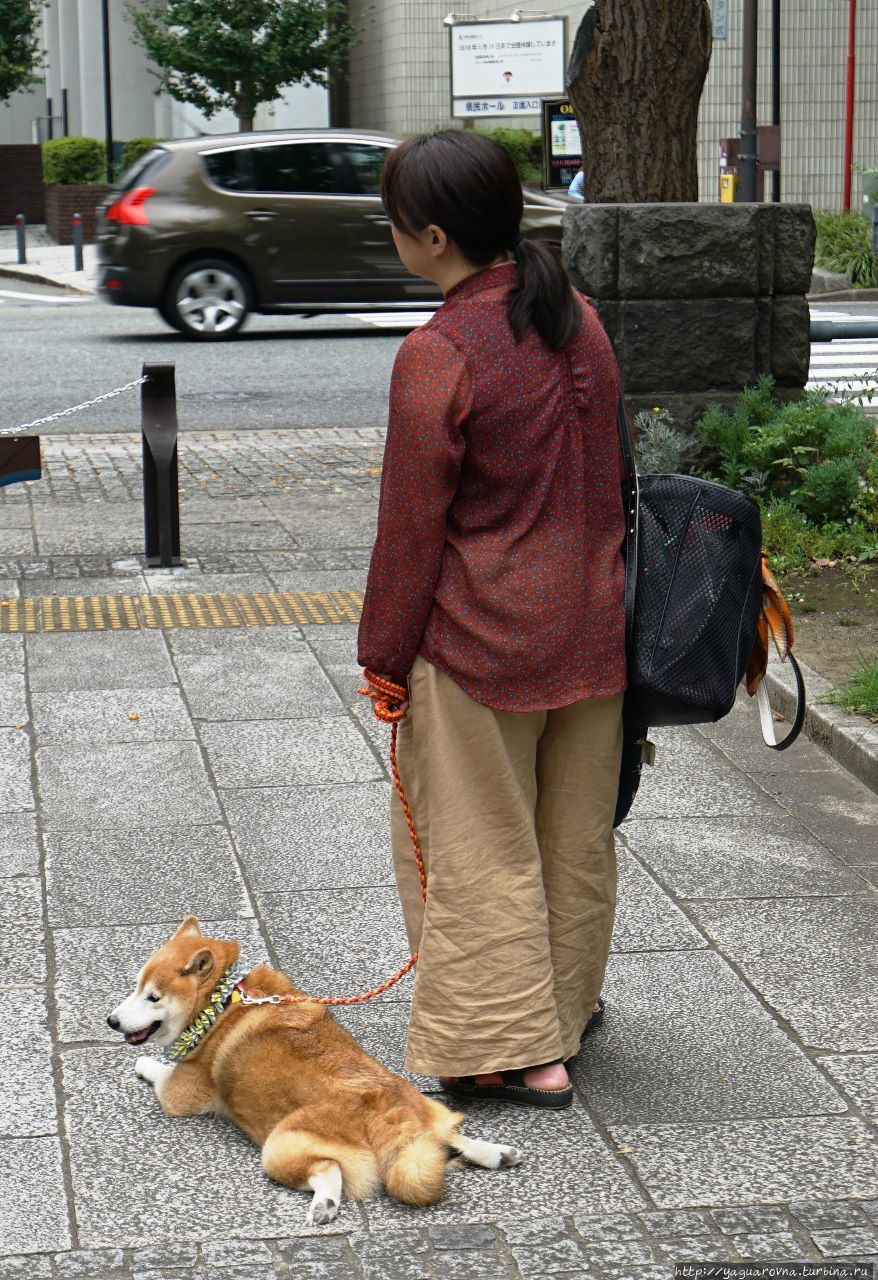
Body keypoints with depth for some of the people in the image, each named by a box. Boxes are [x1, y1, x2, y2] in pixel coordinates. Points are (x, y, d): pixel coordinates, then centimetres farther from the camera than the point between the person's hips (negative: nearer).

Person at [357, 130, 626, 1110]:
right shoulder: (578, 320, 2)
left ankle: (518, 1048, 10)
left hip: (480, 642, -7)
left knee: (483, 847, 6)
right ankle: (570, 1000, 36)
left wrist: (385, 653, -3)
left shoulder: (438, 356, -20)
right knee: (577, 834, 19)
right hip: (592, 626, 7)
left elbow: (412, 526, -14)